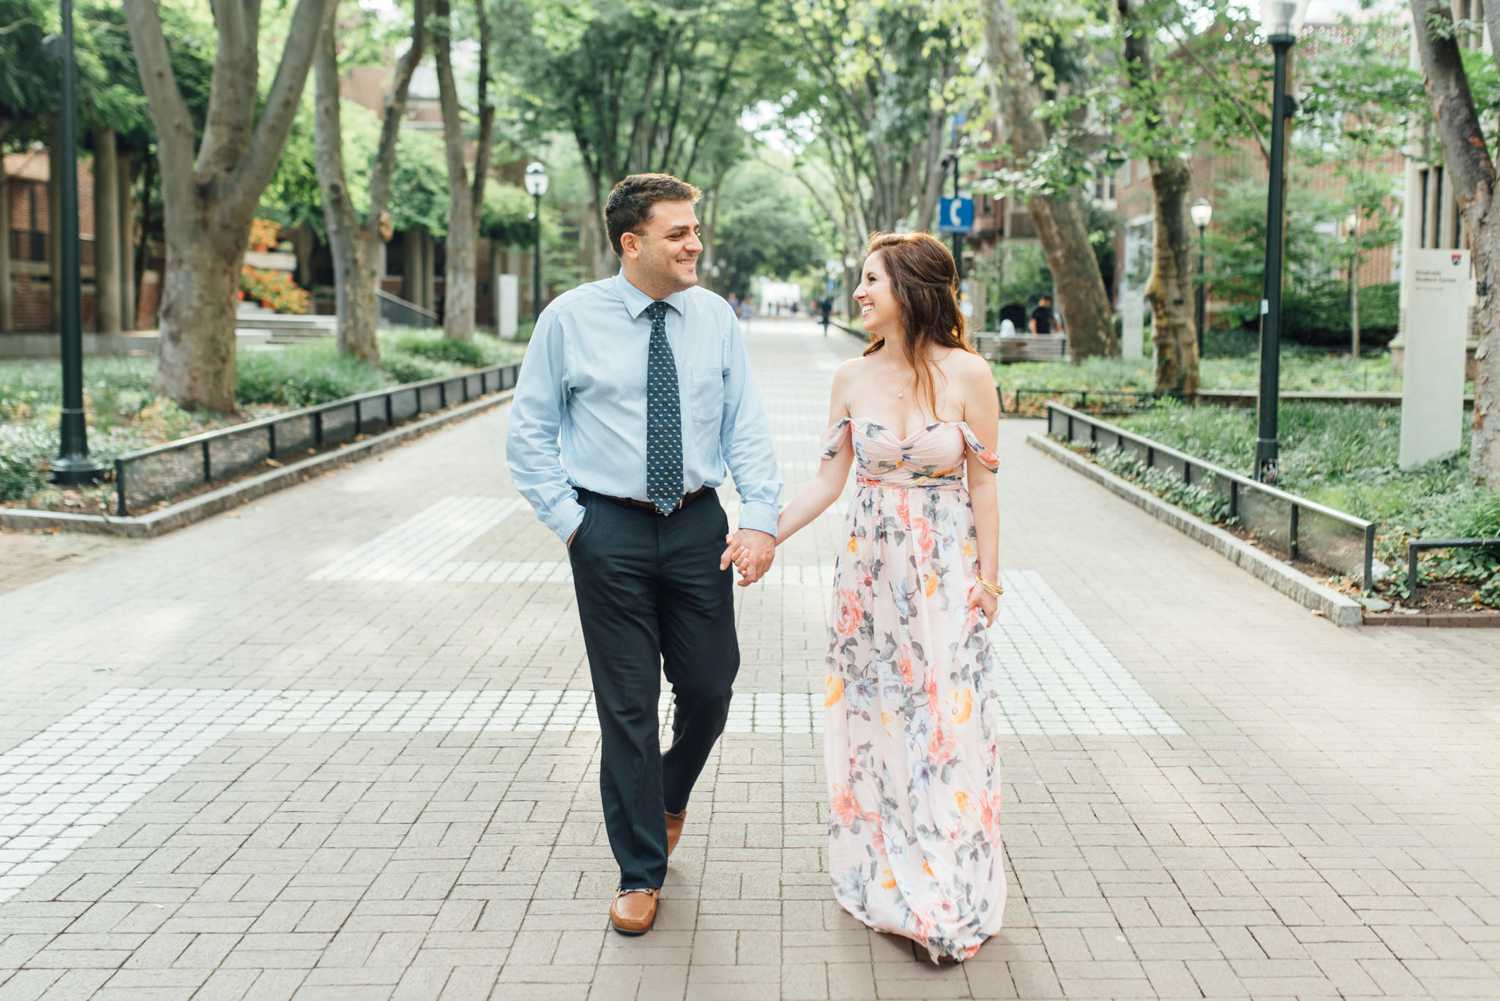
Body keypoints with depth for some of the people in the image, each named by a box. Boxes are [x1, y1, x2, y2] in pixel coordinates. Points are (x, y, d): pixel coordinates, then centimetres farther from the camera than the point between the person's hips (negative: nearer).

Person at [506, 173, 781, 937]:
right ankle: (641, 873, 21)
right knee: (627, 705, 5)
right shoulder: (570, 319, -5)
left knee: (709, 689, 8)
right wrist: (567, 520, -6)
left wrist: (760, 517, -11)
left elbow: (747, 427, 1)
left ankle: (669, 798, 43)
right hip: (610, 531, -2)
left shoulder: (715, 317, 1)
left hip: (698, 527, 2)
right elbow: (529, 431, 1)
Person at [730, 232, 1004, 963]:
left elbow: (982, 485, -6)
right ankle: (886, 882, 29)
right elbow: (828, 481, 2)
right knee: (875, 722, 11)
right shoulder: (852, 378, 0)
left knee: (946, 729, 4)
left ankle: (949, 900, 21)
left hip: (946, 573, -3)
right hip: (870, 569, 3)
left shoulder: (967, 374, -10)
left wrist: (989, 580, -4)